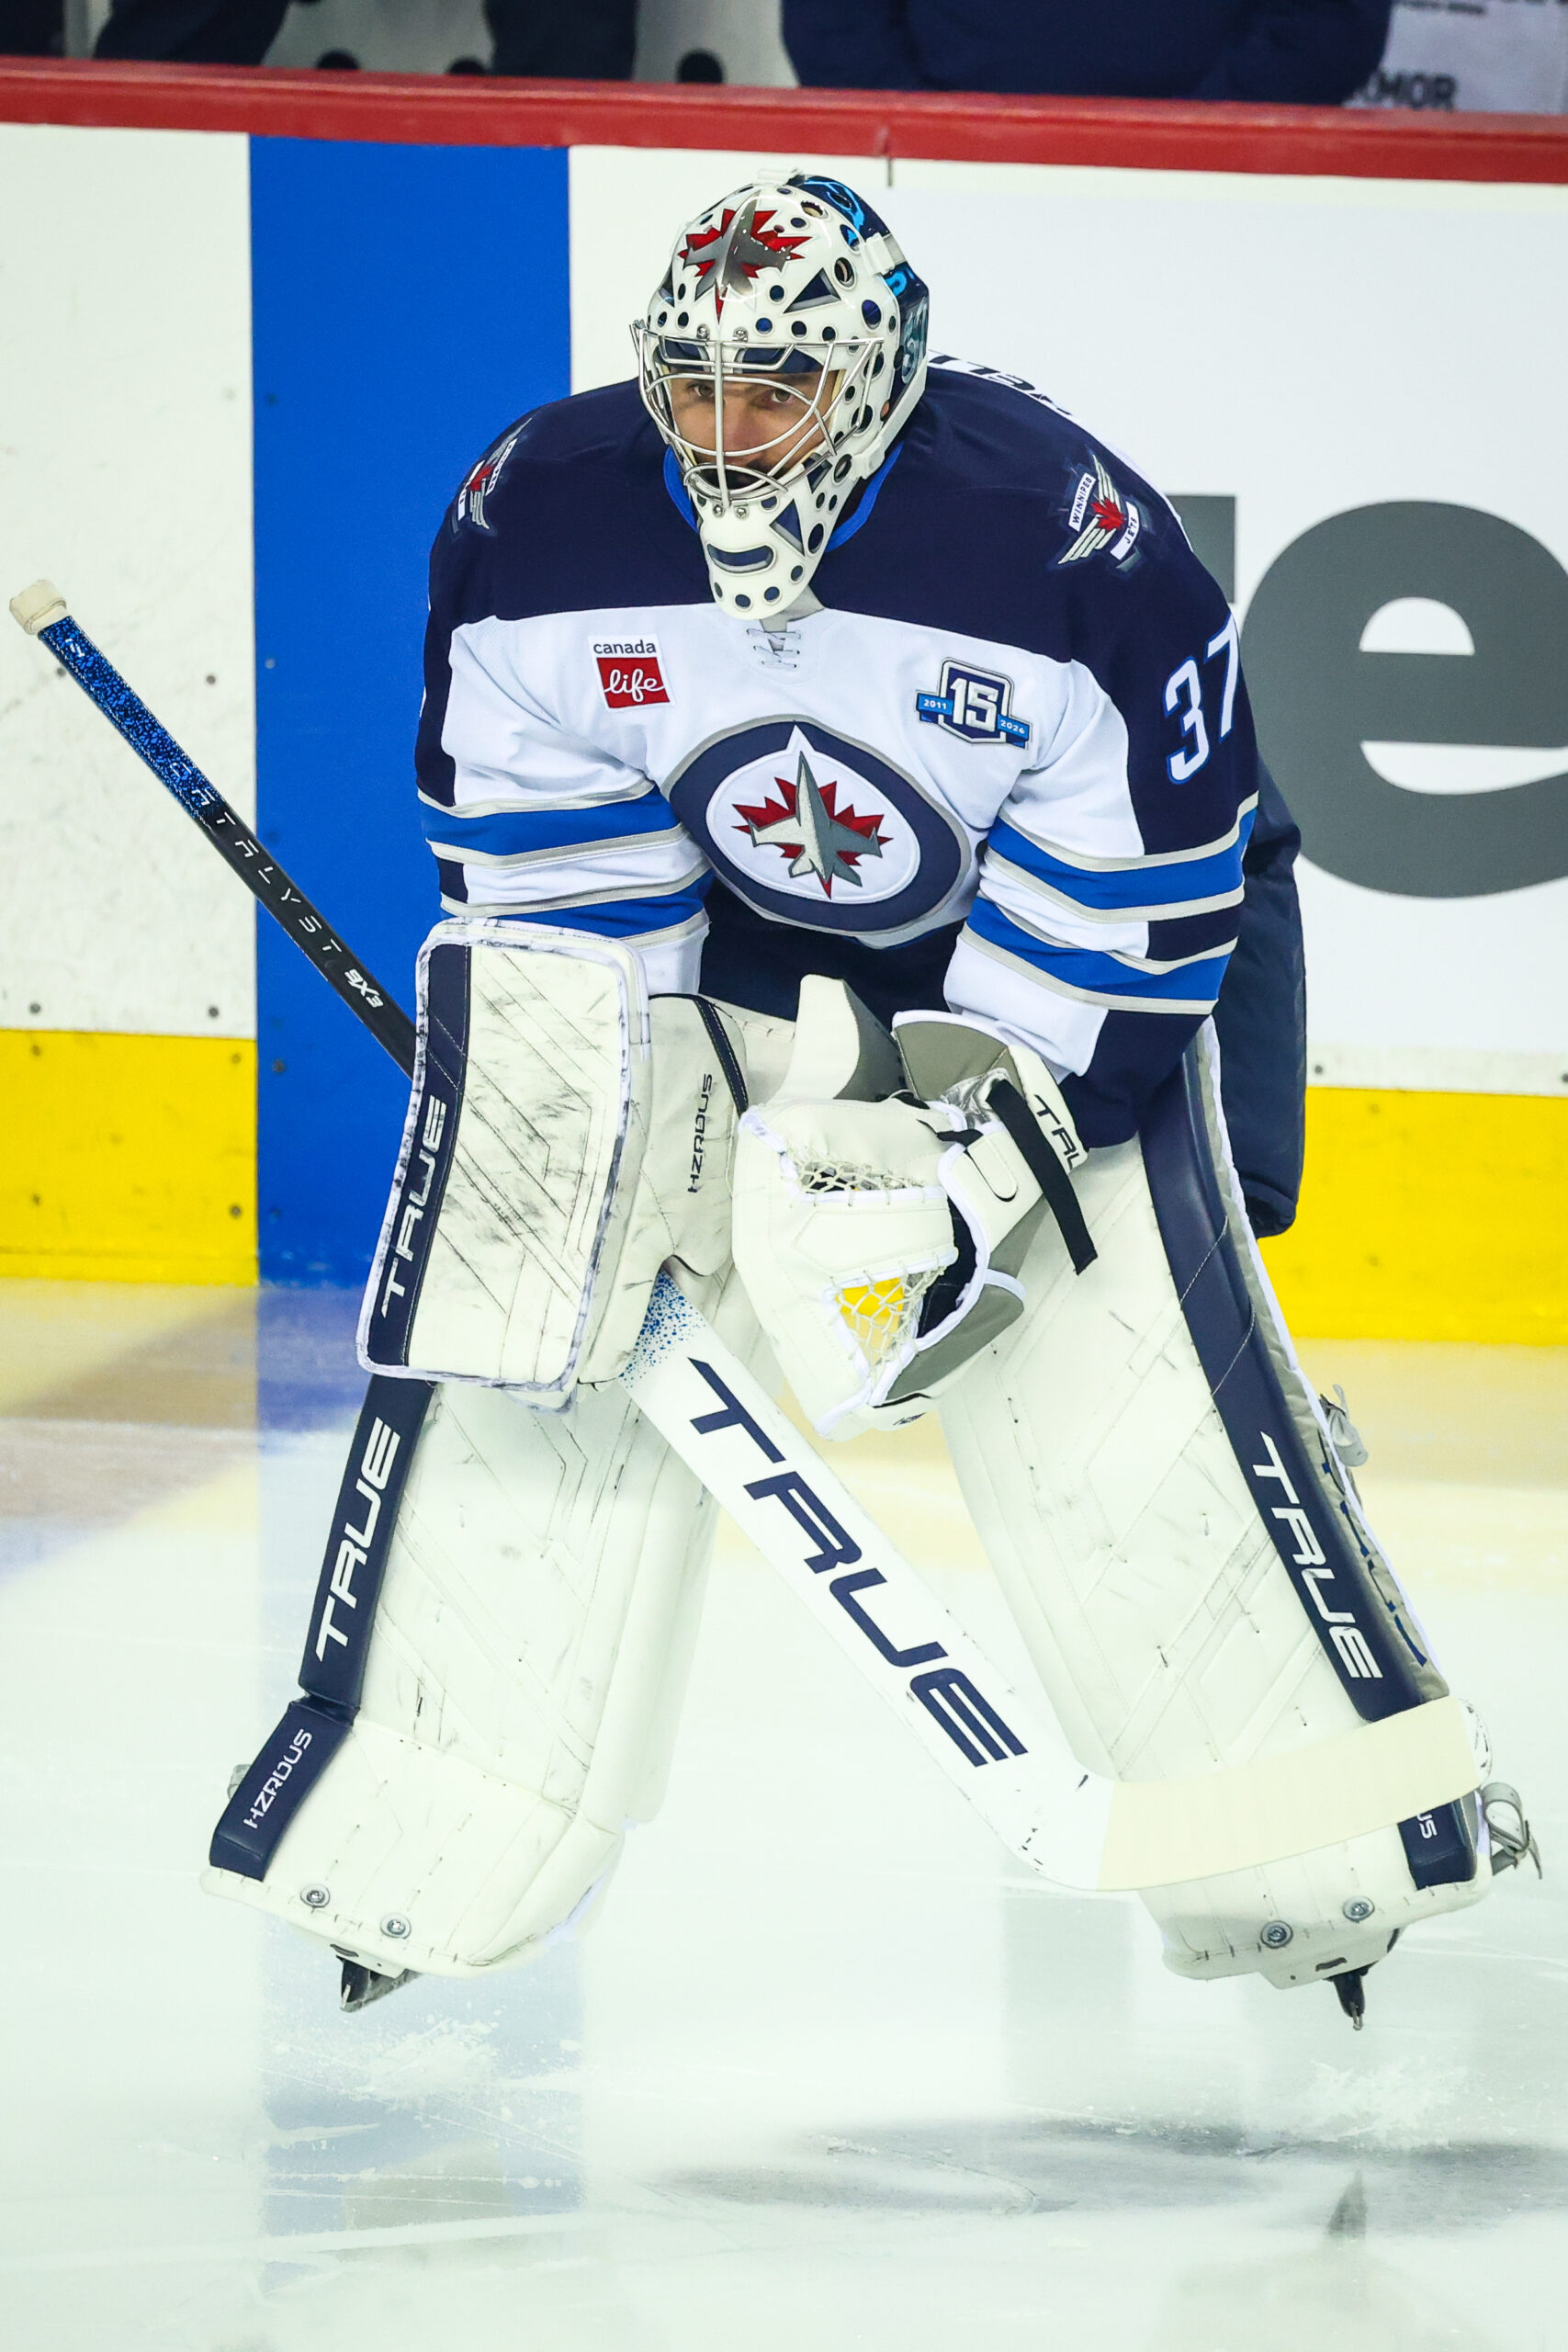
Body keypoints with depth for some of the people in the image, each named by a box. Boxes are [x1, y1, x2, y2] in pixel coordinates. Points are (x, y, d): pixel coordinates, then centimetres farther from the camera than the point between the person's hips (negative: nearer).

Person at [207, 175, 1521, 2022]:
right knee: (521, 1341, -8)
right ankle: (416, 1852, 2)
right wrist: (574, 1101, -19)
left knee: (1137, 1404, -13)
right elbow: (537, 877, -10)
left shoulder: (1064, 538, -29)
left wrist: (979, 1151, -24)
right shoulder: (540, 519, -19)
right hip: (701, 952, 3)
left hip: (1042, 962, -3)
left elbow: (1137, 913, -22)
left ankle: (1335, 1841, 1)